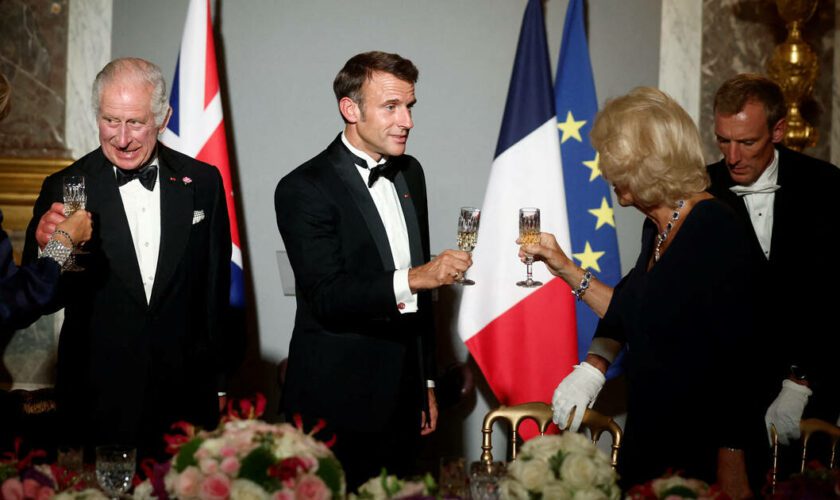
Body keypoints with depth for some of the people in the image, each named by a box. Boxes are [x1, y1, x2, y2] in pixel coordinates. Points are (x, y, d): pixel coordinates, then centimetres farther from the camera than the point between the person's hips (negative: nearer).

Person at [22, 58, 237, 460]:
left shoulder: (202, 182, 2)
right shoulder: (64, 189, -3)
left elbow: (217, 282, 9)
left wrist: (212, 362, 8)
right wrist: (45, 247, -23)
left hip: (187, 394, 2)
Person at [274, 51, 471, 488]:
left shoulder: (410, 173, 12)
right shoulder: (304, 189, -11)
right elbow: (326, 299, -20)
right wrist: (414, 279, -31)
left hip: (401, 400, 6)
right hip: (337, 406, -6)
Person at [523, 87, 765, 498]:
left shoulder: (713, 229, -18)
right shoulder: (656, 228, 7)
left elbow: (736, 353, -22)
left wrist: (732, 467, -24)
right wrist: (565, 267, 17)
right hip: (647, 435, 8)